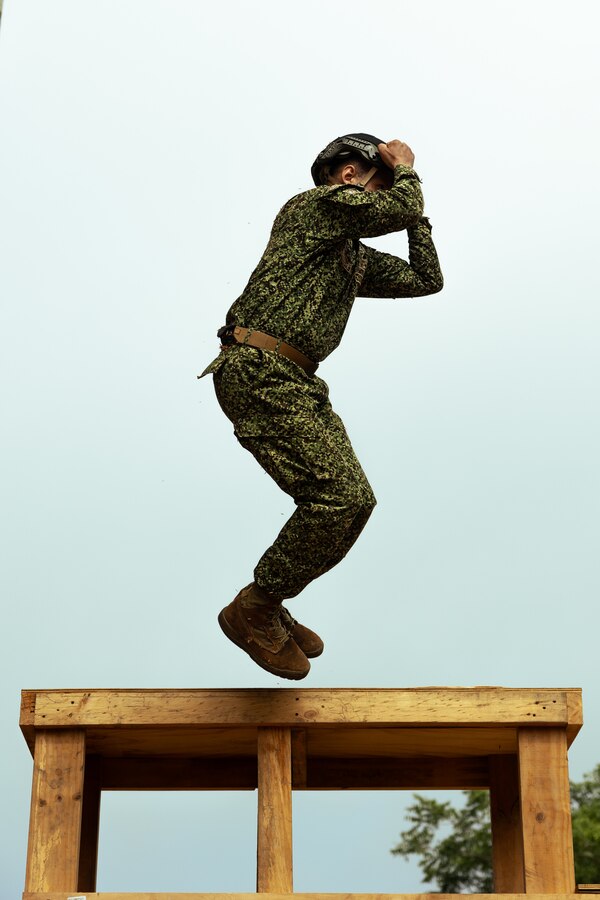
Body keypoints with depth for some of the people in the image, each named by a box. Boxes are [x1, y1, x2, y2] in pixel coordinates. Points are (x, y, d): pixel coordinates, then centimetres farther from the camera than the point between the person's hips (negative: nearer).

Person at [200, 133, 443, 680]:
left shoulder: (355, 255, 26)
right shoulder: (318, 203, -1)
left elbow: (427, 280, 27)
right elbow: (401, 208, -9)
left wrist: (413, 212, 24)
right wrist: (405, 169, 10)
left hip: (292, 382, 10)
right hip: (259, 371, -10)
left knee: (353, 500, 6)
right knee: (340, 496, -17)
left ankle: (269, 608, 17)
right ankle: (252, 611, -4)